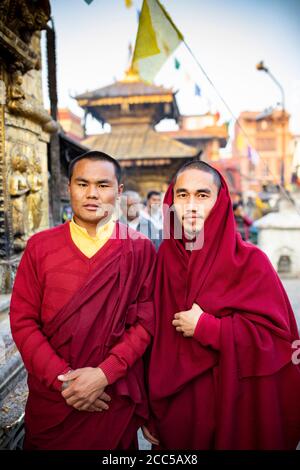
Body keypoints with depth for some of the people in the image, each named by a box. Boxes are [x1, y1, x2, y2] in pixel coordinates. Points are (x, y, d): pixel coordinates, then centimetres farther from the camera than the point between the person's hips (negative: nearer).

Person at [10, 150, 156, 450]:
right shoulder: (40, 246, -2)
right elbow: (23, 321, -4)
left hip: (115, 396, -1)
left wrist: (104, 374, -17)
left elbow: (146, 320, -8)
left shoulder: (139, 249, -4)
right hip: (50, 395, 1)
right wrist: (62, 379, -13)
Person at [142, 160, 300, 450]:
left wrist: (205, 327, -18)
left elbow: (276, 335, -14)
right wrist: (147, 411, 2)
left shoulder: (249, 261, -11)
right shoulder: (163, 258, -2)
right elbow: (151, 337, 0)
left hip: (233, 409, -2)